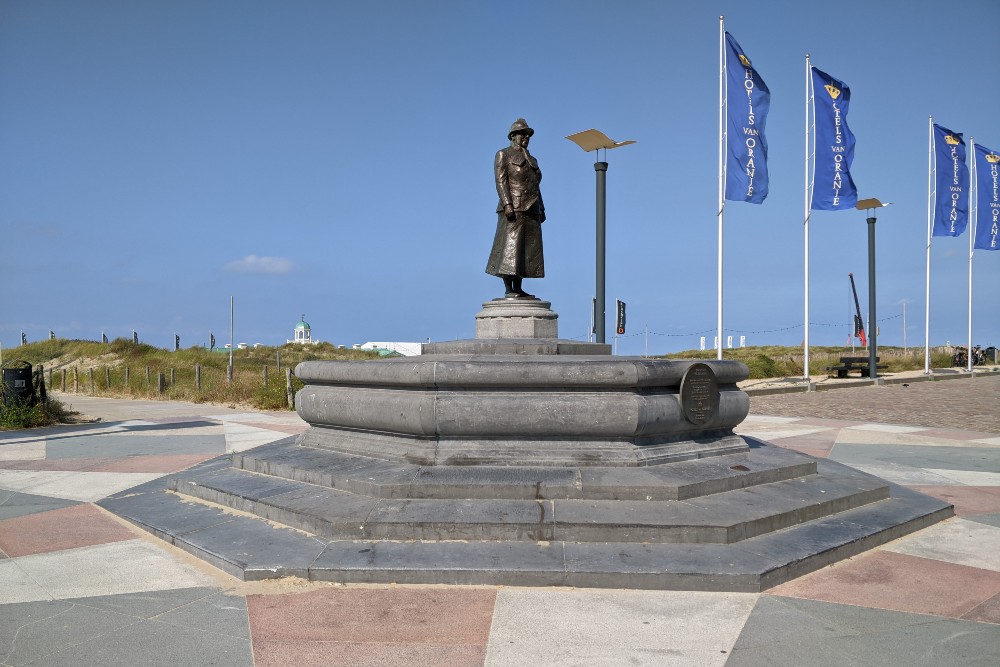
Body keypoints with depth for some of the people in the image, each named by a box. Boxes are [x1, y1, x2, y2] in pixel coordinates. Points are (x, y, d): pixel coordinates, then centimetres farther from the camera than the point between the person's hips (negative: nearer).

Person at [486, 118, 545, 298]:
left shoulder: (531, 160, 24)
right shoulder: (503, 154, 4)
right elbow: (500, 180, -8)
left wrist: (541, 210, 15)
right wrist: (507, 204, -20)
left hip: (531, 209, 7)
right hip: (514, 208, -7)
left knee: (526, 249, 3)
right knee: (510, 245, -11)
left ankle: (518, 289, 5)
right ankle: (508, 290, -12)